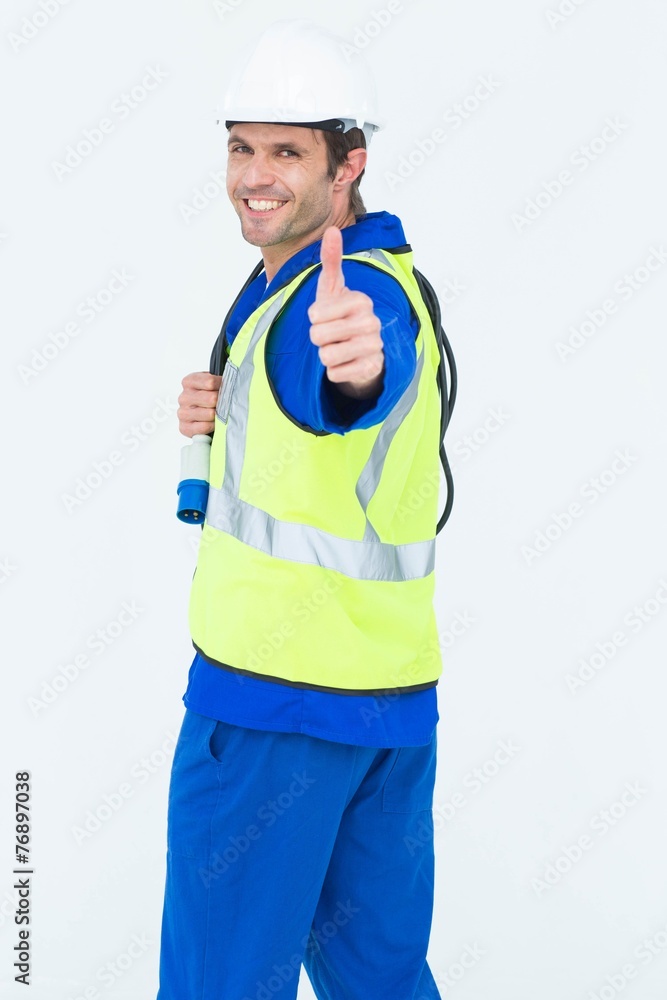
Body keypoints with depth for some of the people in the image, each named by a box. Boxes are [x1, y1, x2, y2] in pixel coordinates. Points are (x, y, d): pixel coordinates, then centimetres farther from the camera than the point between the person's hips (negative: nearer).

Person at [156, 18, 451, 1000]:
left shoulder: (354, 292, -19)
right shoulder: (383, 280, 12)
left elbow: (357, 383, -43)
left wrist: (352, 356, -66)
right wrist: (225, 417, 1)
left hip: (273, 697, -10)